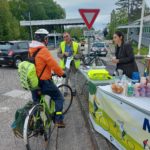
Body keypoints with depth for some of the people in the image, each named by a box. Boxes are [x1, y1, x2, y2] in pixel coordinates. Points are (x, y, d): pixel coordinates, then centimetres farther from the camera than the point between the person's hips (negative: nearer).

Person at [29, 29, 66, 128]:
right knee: (59, 98, 8)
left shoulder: (31, 50, 8)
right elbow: (53, 64, -19)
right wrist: (61, 73, -3)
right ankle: (58, 120, 5)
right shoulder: (43, 50, -18)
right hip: (44, 82, -8)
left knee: (36, 102, 21)